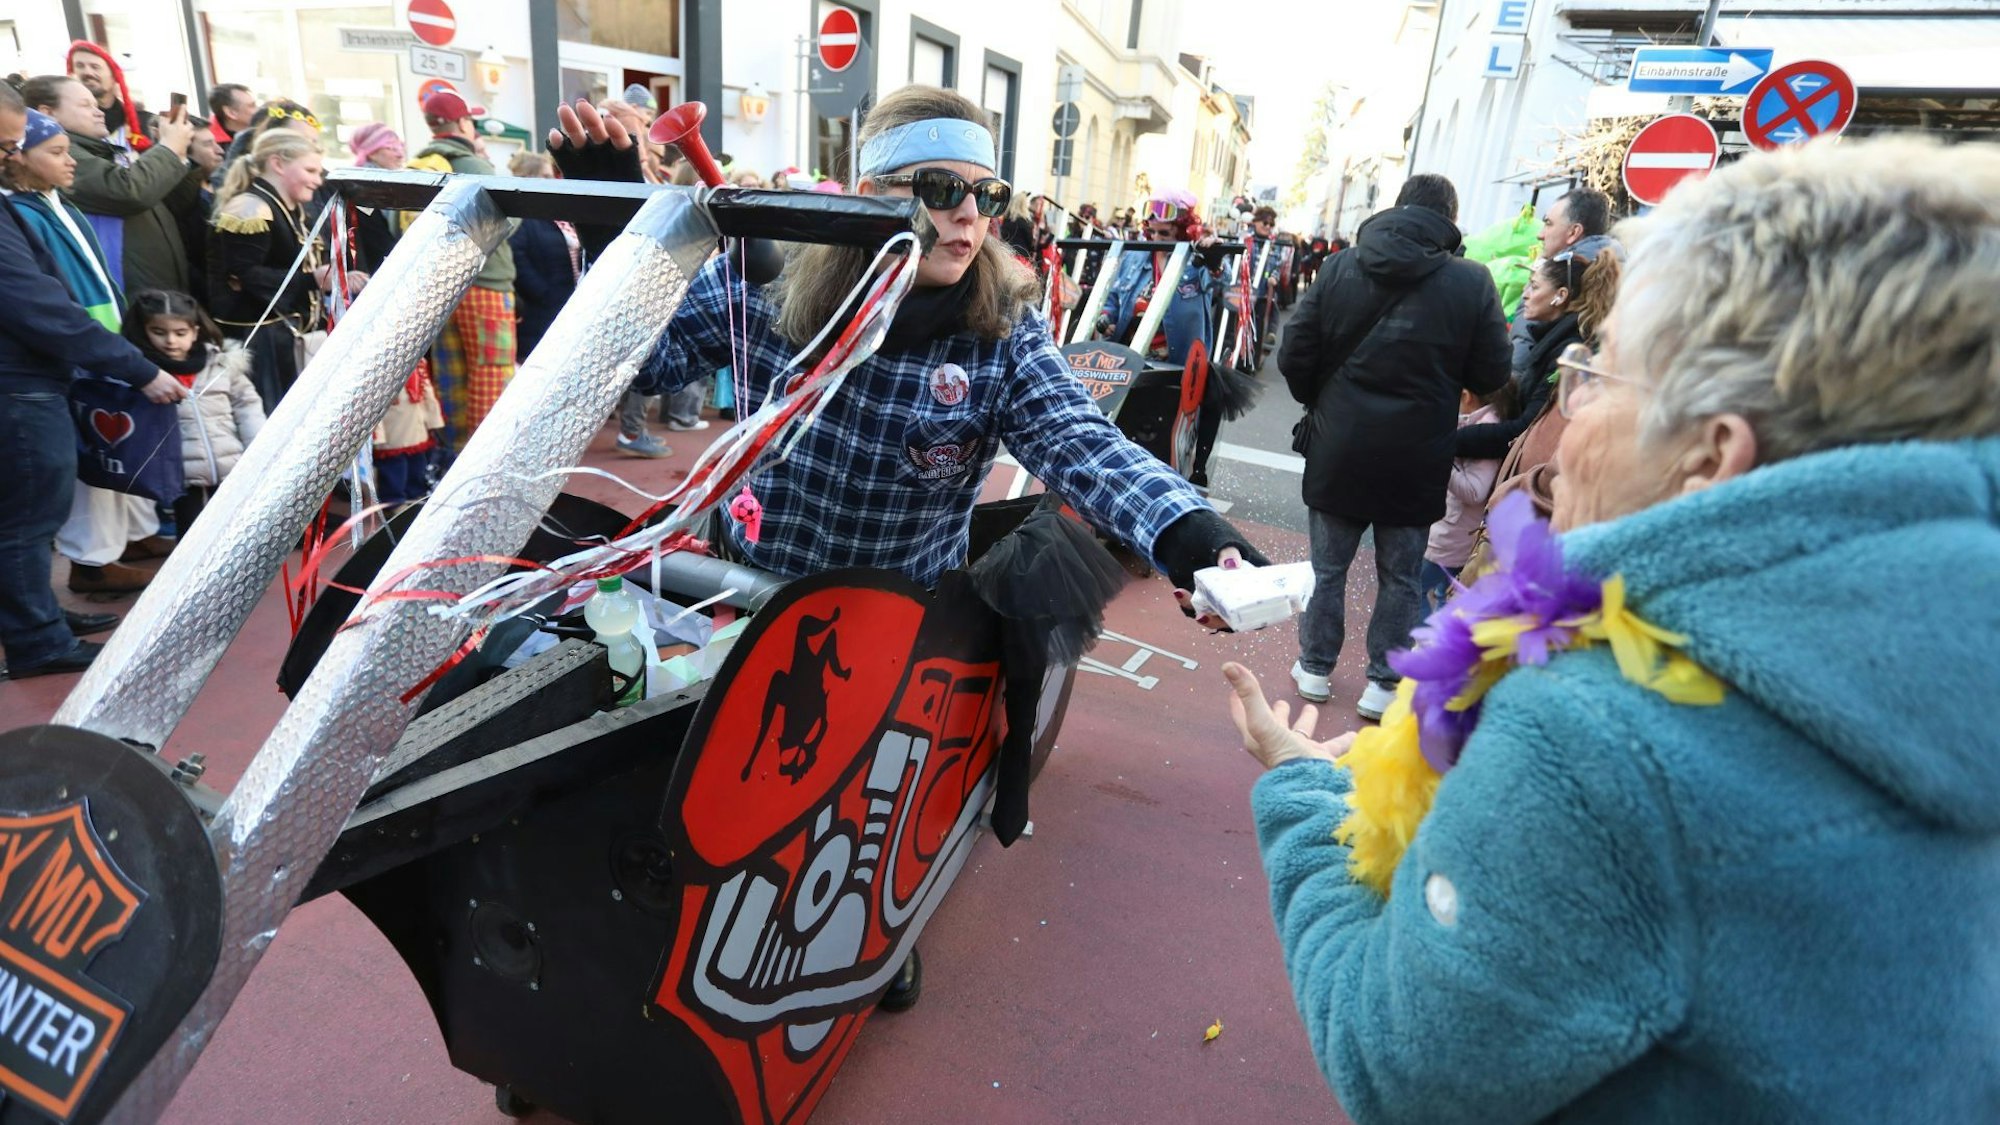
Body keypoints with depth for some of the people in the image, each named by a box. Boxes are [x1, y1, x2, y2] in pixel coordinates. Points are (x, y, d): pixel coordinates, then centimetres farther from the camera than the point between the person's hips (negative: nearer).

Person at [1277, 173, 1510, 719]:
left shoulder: (1341, 267, -4)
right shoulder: (1472, 282, -8)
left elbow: (1294, 356, -5)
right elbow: (1490, 376, -5)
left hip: (1337, 451, 1)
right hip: (1416, 462, -1)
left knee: (1328, 566, 15)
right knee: (1400, 576, 13)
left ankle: (1315, 667, 26)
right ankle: (1383, 684, 20)